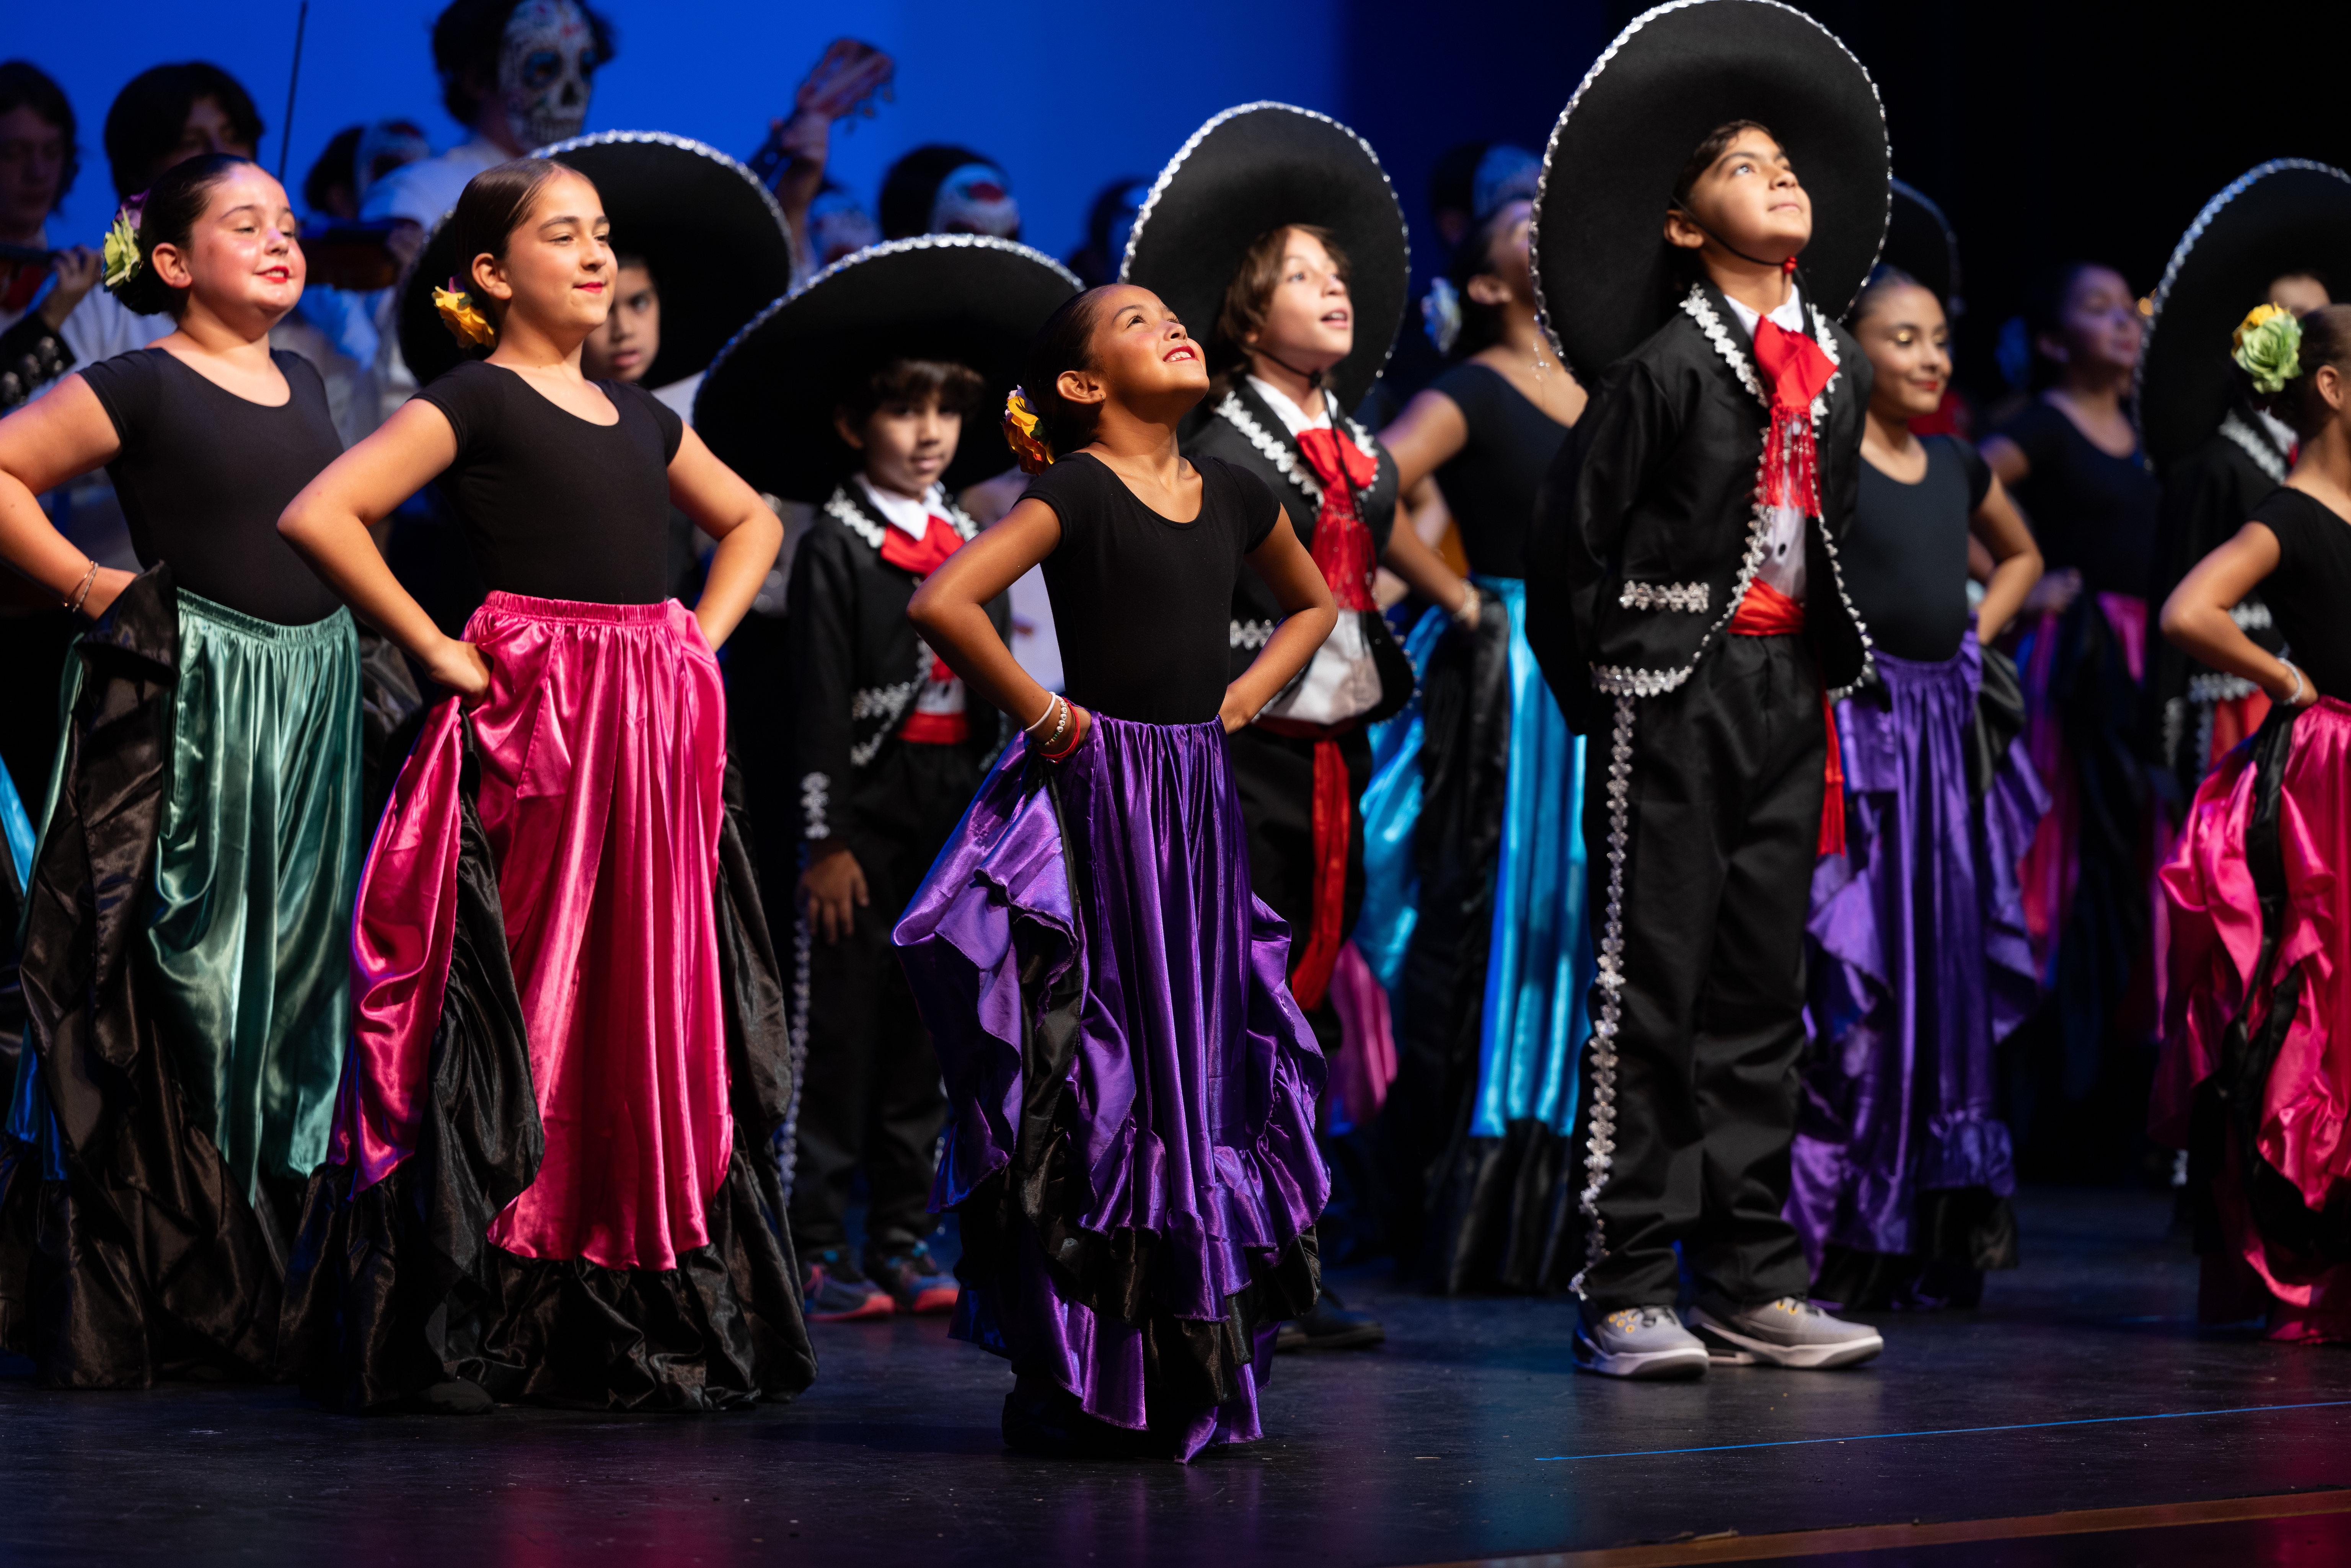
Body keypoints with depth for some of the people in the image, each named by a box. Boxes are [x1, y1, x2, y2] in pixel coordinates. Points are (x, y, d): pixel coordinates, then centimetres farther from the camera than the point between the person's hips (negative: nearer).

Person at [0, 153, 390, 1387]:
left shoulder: (304, 385, 15)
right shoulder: (142, 388, -6)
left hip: (306, 706, 7)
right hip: (182, 706, -7)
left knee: (284, 996, 8)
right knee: (165, 999, -7)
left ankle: (253, 1303, 15)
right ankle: (123, 1315, -2)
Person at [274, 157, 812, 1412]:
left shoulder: (639, 415, 17)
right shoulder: (475, 401, -3)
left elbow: (749, 523, 33)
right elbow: (318, 517, -15)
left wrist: (702, 639, 16)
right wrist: (439, 653, -13)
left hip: (656, 736, 7)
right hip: (530, 724, -7)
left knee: (656, 1018, 7)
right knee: (523, 1022, -6)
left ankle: (654, 1319, 13)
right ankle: (465, 1331, 0)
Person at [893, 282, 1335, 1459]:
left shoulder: (1232, 493, 11)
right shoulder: (1077, 491, -9)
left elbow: (1313, 606, 30)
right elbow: (943, 603, -22)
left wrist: (1240, 701, 14)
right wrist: (1041, 718, -14)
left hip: (1198, 802, 7)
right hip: (1098, 792, -7)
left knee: (1207, 1069, 7)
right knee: (1109, 1077, -6)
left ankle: (1194, 1379, 15)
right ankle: (1088, 1389, -1)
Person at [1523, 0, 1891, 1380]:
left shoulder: (1836, 369, 12)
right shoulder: (1665, 364, -8)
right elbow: (1572, 539, -6)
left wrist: (1828, 678, 16)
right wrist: (1596, 693, -4)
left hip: (1789, 685, 6)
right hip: (1678, 690, -6)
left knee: (1765, 988, 9)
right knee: (1652, 984, -5)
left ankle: (1755, 1285, 13)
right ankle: (1629, 1292, -3)